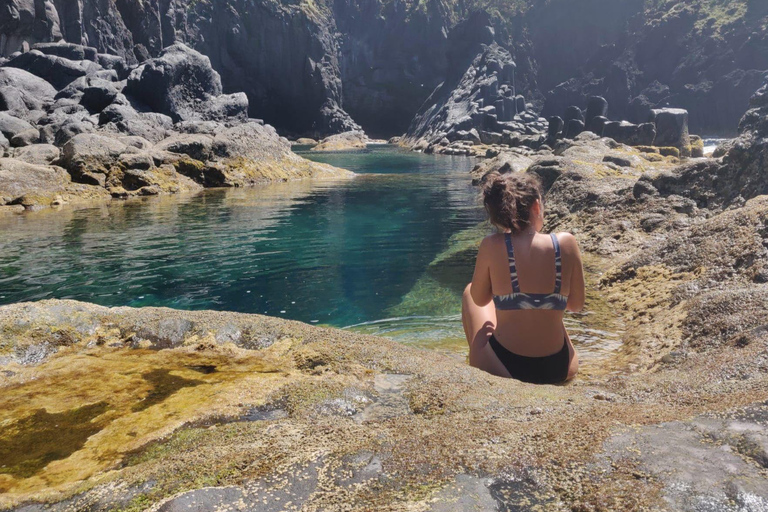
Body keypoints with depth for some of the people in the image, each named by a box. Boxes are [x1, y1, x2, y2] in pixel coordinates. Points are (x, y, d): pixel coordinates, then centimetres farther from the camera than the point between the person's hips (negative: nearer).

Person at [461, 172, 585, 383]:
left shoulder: (492, 246, -14)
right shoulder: (566, 243, -10)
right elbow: (576, 305, 2)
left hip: (501, 369, -2)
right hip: (558, 369, 2)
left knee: (469, 292, 25)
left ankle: (478, 359, 40)